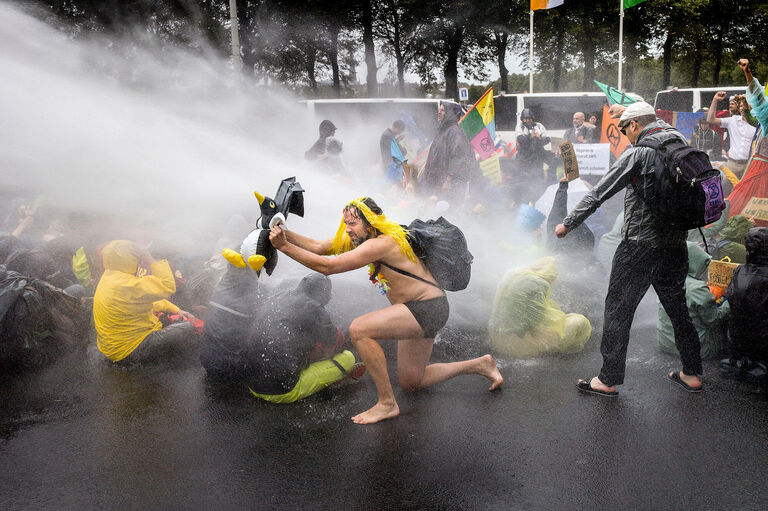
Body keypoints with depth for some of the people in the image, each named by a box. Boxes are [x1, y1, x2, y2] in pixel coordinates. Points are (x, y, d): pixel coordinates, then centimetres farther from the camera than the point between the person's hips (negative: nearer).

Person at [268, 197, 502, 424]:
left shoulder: (380, 244, -23)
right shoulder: (362, 239, 6)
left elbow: (327, 266, -28)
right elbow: (318, 246, 3)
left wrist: (285, 247, -25)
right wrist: (284, 232, -9)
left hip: (429, 308, -11)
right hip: (420, 311, 11)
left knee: (359, 330, -25)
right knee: (411, 382, 20)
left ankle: (387, 403, -14)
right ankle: (479, 365, 33)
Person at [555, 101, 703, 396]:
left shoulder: (638, 153, -12)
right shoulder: (679, 141, 6)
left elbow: (599, 194, -13)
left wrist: (568, 224, -3)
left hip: (640, 244, -7)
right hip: (676, 244, 8)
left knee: (618, 310, 2)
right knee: (677, 306, 20)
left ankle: (609, 380, 9)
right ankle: (691, 374, 30)